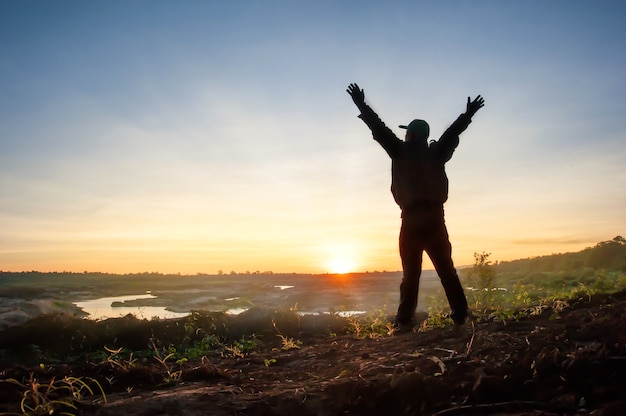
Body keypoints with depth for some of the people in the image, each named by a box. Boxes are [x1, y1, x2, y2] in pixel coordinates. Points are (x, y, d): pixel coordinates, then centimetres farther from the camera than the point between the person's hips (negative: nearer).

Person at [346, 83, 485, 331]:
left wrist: (362, 107, 13)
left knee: (411, 273, 0)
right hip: (435, 218, 3)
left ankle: (405, 320, -4)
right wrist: (468, 115, 36)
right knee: (446, 270, 11)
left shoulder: (401, 152, 1)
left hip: (412, 220, -3)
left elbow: (380, 129, 5)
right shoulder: (436, 154, 9)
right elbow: (452, 133, 22)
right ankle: (460, 314, 11)